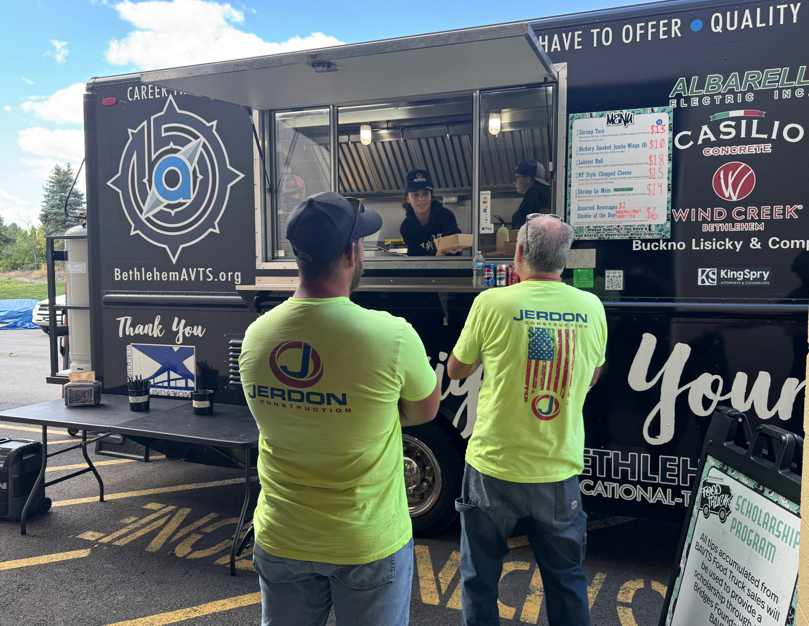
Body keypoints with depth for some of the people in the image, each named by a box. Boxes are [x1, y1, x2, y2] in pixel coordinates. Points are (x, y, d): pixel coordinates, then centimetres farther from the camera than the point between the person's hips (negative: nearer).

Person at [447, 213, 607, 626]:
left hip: (494, 470, -3)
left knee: (479, 580, 17)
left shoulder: (492, 303, -14)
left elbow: (456, 370, 0)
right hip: (559, 473, 3)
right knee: (566, 580, 22)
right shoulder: (591, 308, -4)